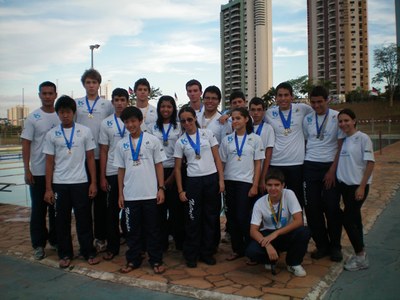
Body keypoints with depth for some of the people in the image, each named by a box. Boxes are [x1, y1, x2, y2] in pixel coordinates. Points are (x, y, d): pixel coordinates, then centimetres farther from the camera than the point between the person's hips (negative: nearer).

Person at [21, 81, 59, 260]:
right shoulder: (33, 118, -3)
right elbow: (26, 145, -3)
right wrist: (27, 170, -8)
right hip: (38, 171, -2)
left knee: (56, 208, 12)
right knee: (38, 209, 7)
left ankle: (55, 240, 27)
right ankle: (38, 244, 19)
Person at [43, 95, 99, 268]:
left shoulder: (85, 131, -1)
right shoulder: (51, 134, 2)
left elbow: (90, 158, 1)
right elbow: (49, 162, 3)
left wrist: (93, 183, -3)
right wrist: (48, 188, -1)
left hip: (80, 183, -1)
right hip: (59, 184, 1)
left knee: (84, 219, 5)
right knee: (62, 220, 9)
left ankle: (88, 252, 17)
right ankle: (65, 254, 21)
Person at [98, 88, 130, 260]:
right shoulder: (106, 123, 4)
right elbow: (103, 151, 4)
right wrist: (102, 177, 1)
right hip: (112, 173, 1)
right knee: (112, 211, 8)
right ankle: (112, 247, 20)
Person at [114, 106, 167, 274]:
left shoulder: (152, 140, -1)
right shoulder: (121, 144, 6)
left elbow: (159, 165, 1)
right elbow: (121, 170, 9)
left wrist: (161, 188, -5)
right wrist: (120, 194, 6)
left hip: (150, 194, -2)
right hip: (130, 195, 2)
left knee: (152, 229, 7)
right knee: (132, 229, 12)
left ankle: (156, 261, 18)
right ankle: (133, 260, 24)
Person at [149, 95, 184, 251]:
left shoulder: (179, 127, 3)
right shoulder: (153, 128, 9)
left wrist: (172, 176, -7)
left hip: (174, 171, -2)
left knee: (176, 206, 0)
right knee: (159, 207, 4)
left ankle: (179, 241, 13)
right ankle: (161, 242, 16)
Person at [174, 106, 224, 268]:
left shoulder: (207, 134, 2)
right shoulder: (180, 142, 2)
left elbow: (217, 158, 3)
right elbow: (177, 168, 4)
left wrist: (221, 179, -3)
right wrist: (180, 190, -1)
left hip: (211, 179, 1)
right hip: (193, 181, -1)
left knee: (211, 217, 8)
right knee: (193, 219, 5)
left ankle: (207, 253, 22)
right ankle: (191, 255, 19)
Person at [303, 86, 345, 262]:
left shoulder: (337, 117, -3)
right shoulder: (307, 119, 8)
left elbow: (341, 146, -4)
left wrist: (333, 170, -9)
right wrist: (303, 165, 4)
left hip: (330, 166, -3)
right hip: (310, 166, 3)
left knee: (332, 208, 0)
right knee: (312, 208, 2)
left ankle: (335, 247, 18)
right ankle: (322, 245, 17)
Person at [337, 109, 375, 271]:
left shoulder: (363, 138, -10)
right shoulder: (343, 140, 9)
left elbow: (370, 163, -12)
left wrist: (362, 186, -15)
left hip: (357, 185, -6)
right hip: (345, 185, 6)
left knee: (347, 219, -7)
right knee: (354, 219, 12)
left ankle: (361, 256, 7)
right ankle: (361, 253, 24)